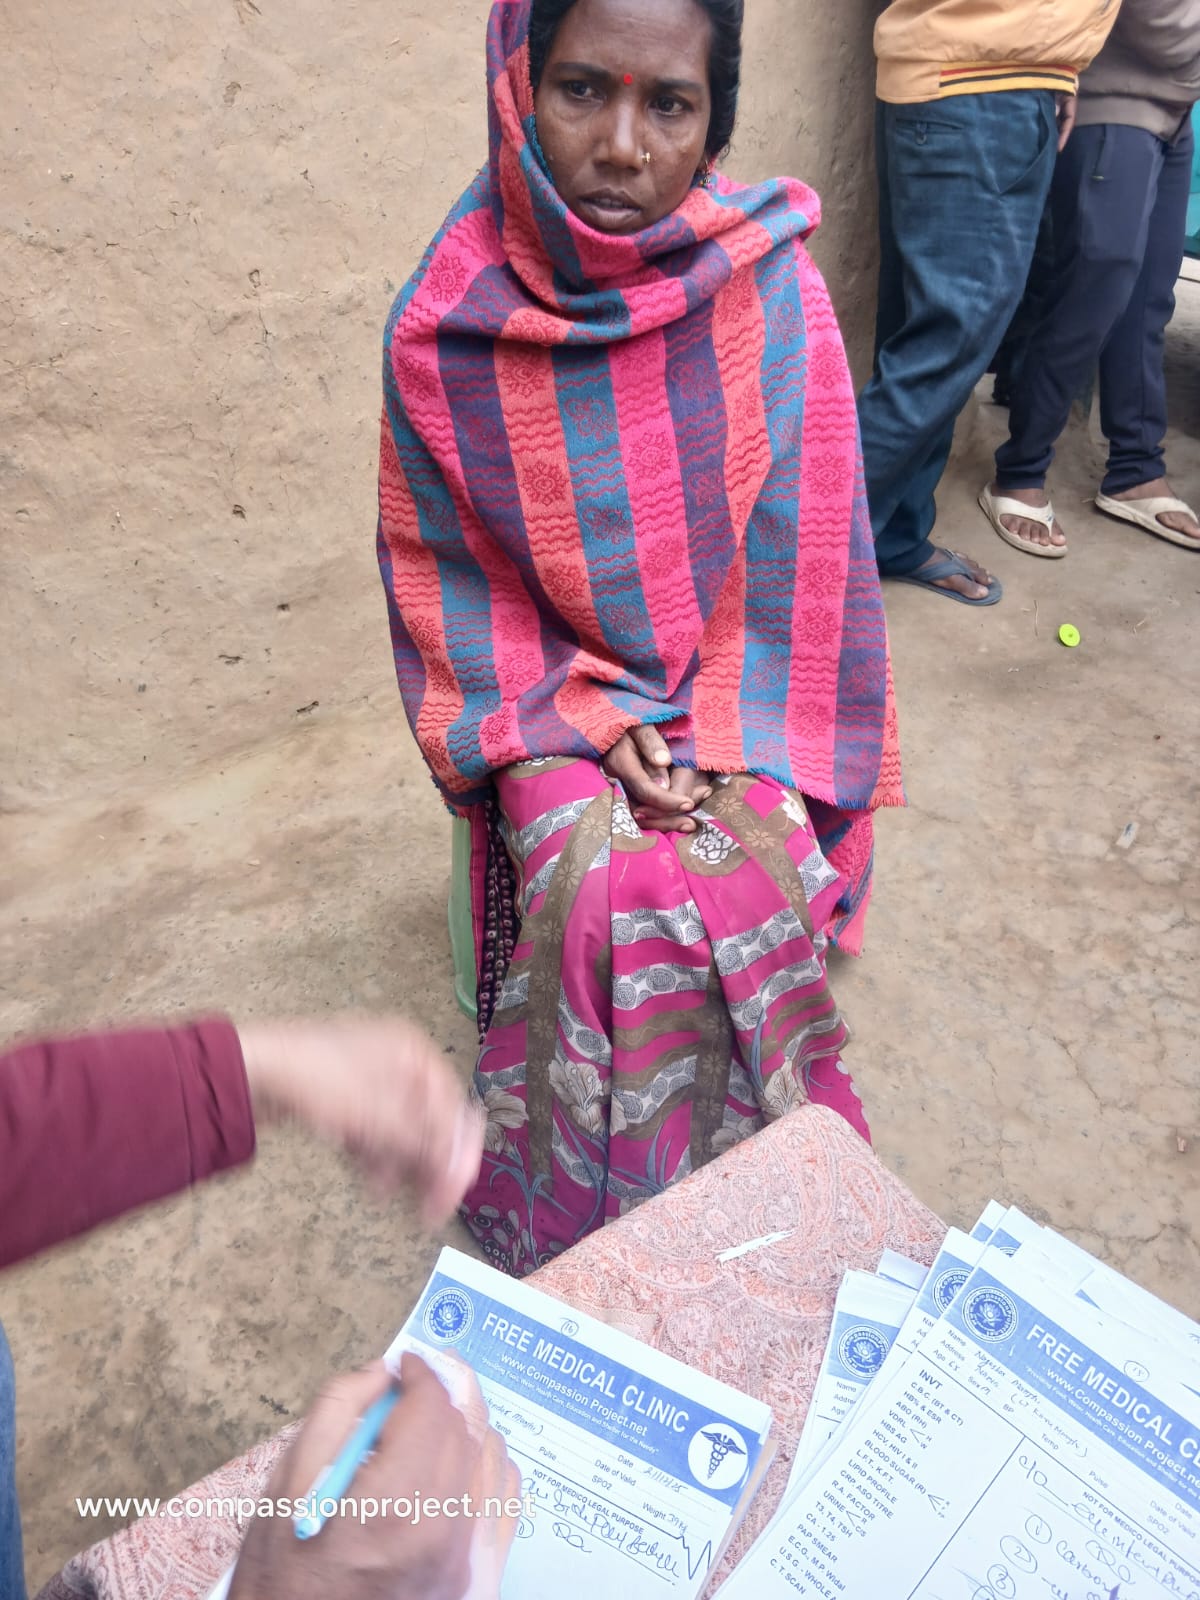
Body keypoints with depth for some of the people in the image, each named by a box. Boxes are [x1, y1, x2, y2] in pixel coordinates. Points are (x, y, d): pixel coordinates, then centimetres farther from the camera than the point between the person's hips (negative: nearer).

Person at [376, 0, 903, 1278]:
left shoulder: (769, 288, -9)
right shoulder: (451, 324, -9)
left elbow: (800, 549, -4)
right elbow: (444, 567, -2)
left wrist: (733, 743, -12)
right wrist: (591, 722, -13)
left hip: (739, 692, 1)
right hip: (558, 697, 0)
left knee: (746, 887, -23)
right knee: (603, 894, -24)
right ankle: (589, 1212, 0)